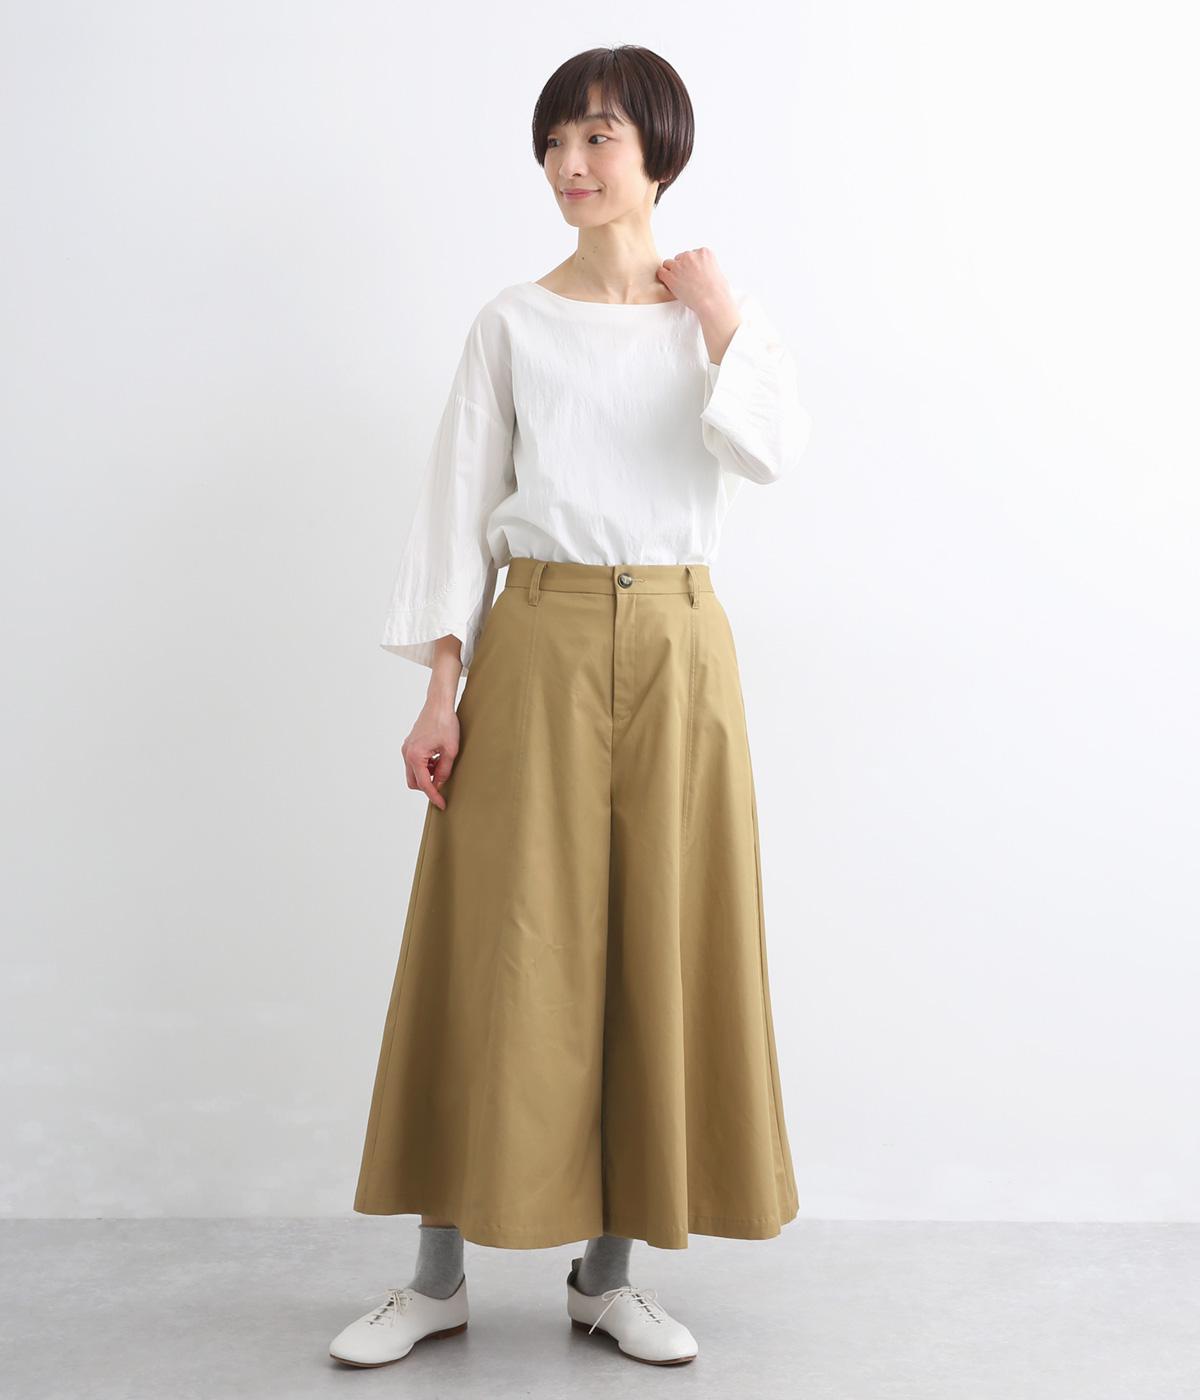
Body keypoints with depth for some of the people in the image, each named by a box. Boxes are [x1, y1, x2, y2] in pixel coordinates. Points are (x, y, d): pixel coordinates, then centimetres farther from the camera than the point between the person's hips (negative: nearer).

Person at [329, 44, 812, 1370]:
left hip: (677, 649, 1)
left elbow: (769, 450, -9)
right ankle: (438, 1273, 13)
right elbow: (461, 505, 1)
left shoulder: (717, 313, 9)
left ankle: (606, 1270, 18)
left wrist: (713, 304, -6)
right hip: (538, 644, -1)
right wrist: (439, 690, -7)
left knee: (656, 941, 3)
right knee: (500, 946, 0)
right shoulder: (512, 323, 6)